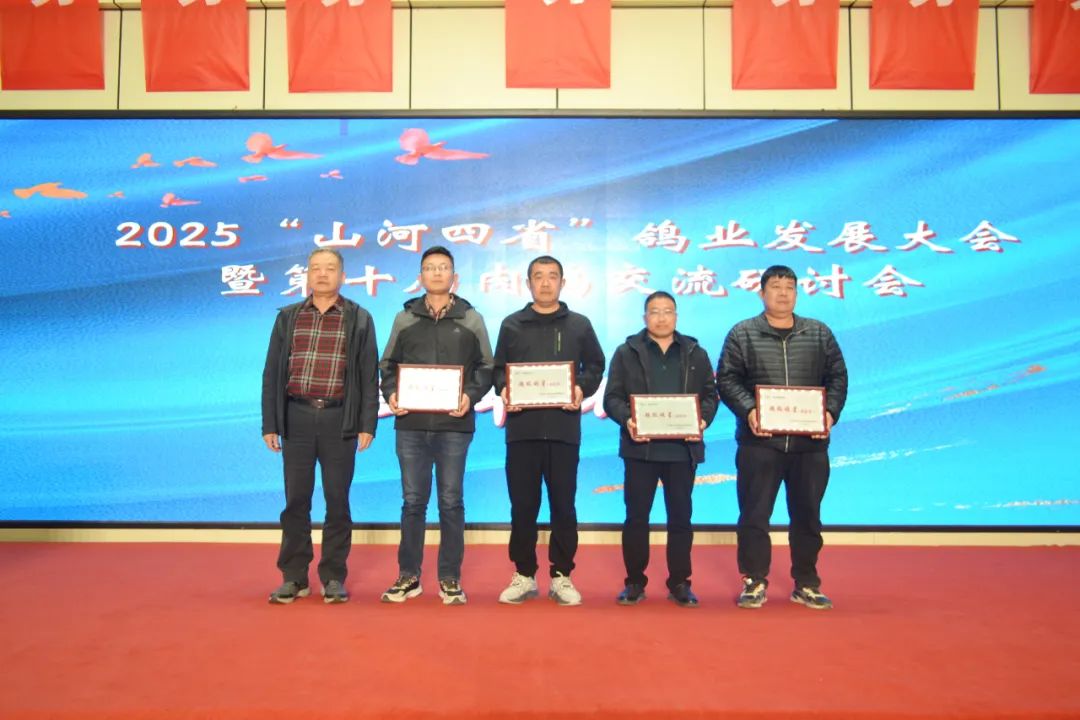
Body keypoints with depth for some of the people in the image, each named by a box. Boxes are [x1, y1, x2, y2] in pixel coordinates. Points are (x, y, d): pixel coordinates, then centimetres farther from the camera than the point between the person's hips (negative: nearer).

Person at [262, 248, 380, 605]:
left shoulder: (359, 319, 5)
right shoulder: (288, 317, 10)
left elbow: (369, 375, 3)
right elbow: (272, 373, 9)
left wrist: (367, 424, -5)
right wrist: (269, 424, 3)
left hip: (339, 419, -1)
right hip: (296, 417, 2)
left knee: (337, 500, 4)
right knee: (295, 499, 6)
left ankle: (334, 578, 15)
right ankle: (294, 577, 17)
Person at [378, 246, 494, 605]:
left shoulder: (471, 319, 7)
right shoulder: (404, 318, 11)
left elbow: (485, 369, 6)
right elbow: (388, 365, 13)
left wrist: (470, 395, -11)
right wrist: (391, 394, -5)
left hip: (454, 425, -1)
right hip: (411, 424, 1)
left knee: (451, 502, 4)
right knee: (413, 501, 7)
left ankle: (450, 579, 13)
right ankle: (408, 576, 17)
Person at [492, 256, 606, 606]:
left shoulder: (579, 325, 10)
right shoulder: (511, 325, 11)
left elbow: (595, 366, 10)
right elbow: (499, 369, 11)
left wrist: (582, 388, -10)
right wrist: (503, 389, -10)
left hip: (564, 428, 0)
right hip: (522, 427, 1)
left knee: (564, 505, 4)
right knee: (523, 505, 5)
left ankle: (562, 576, 15)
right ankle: (524, 576, 16)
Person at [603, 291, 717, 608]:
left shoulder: (696, 354, 11)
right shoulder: (626, 352, 6)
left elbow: (710, 394, 9)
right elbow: (612, 397, 1)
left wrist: (703, 420, -10)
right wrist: (627, 420, -17)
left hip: (682, 449, 2)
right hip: (640, 448, -1)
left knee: (681, 518, 7)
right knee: (636, 517, 3)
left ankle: (679, 583, 19)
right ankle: (635, 582, 16)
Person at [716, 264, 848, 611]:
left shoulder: (820, 333, 11)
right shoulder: (742, 334, 4)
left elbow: (838, 378, 10)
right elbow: (726, 379, -2)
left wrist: (830, 412, -6)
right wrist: (748, 411, -17)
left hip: (809, 443, 2)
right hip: (759, 442, -2)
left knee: (807, 516, 10)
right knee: (754, 515, 1)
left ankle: (806, 585, 23)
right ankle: (754, 582, 14)